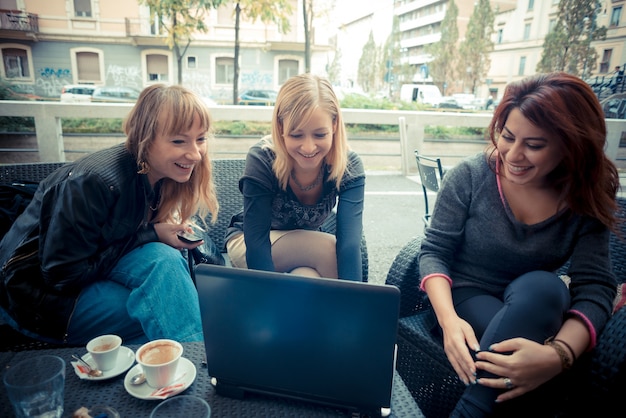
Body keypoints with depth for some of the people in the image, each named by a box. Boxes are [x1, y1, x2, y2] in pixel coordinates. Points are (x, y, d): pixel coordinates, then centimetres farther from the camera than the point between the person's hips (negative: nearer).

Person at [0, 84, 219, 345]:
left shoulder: (165, 175, -7)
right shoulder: (94, 182, -29)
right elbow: (63, 275, -24)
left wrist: (173, 233, -17)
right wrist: (150, 235, -25)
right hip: (41, 293, -7)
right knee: (163, 261, -28)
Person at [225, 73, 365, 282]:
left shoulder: (350, 166, -23)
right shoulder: (261, 159, -30)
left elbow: (350, 243, -34)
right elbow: (257, 242, -31)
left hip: (304, 247, 3)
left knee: (307, 278, -31)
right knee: (329, 249, -28)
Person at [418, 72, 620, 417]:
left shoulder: (586, 200, -6)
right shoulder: (470, 176, -11)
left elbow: (596, 288, -15)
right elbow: (434, 251, -11)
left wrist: (558, 354, -36)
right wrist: (449, 320, -30)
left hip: (532, 310, 3)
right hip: (464, 299, -3)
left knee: (543, 285, -33)